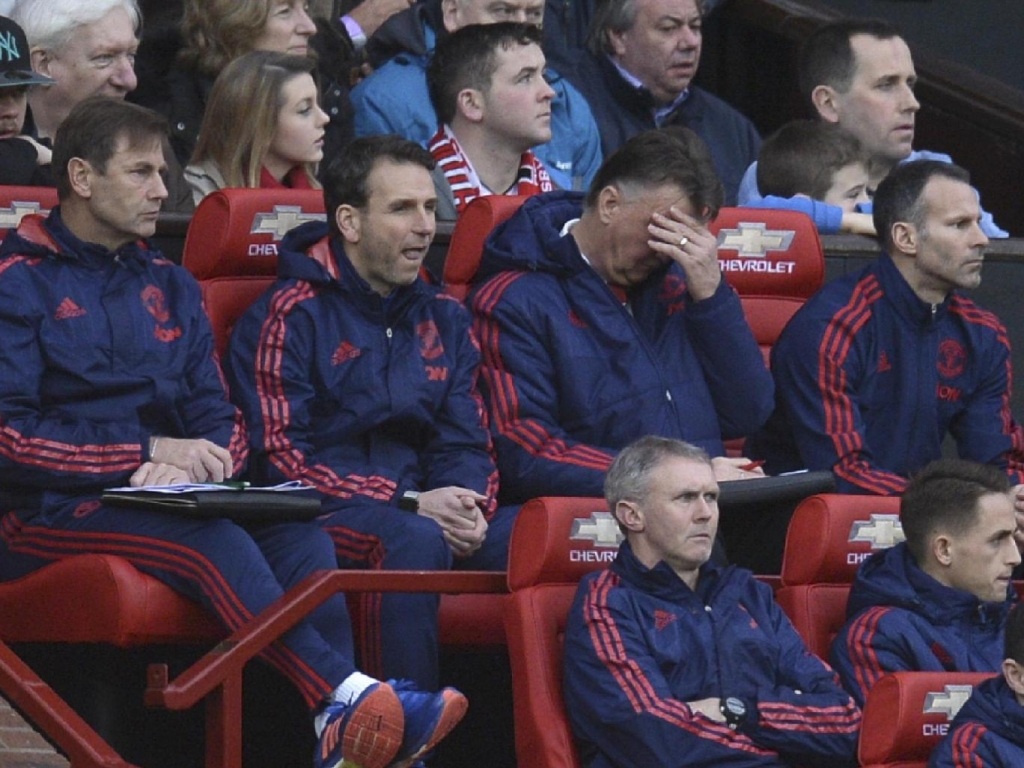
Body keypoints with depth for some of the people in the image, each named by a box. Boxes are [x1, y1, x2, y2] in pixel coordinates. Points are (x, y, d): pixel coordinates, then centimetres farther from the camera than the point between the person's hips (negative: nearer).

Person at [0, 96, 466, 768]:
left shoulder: (168, 285, 21)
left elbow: (222, 422, 16)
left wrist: (192, 463, -9)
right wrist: (150, 452, -14)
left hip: (158, 503, 6)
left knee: (303, 539, -24)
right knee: (213, 543, -35)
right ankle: (346, 698, -49)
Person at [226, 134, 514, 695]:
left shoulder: (442, 319, 21)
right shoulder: (290, 316, 1)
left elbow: (466, 446, 19)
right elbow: (281, 459, -7)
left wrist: (470, 511, -7)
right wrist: (411, 505, -16)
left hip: (423, 509, 5)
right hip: (320, 515, -5)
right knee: (416, 541, -38)